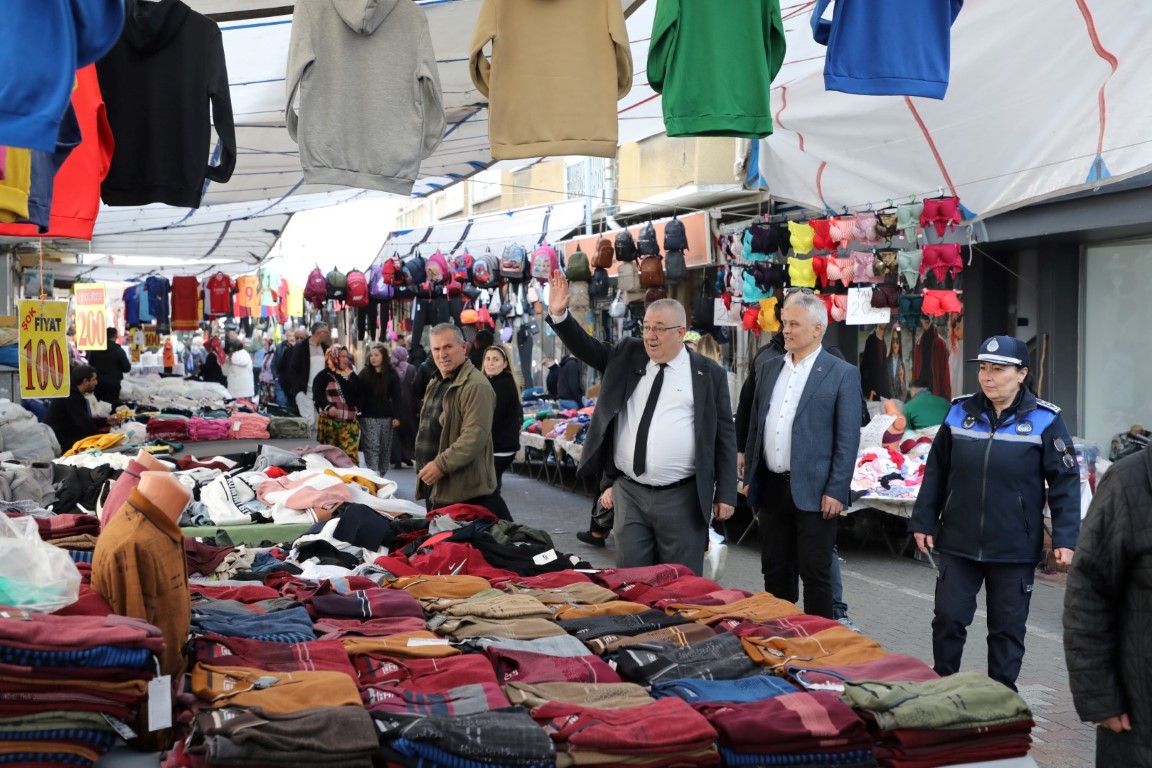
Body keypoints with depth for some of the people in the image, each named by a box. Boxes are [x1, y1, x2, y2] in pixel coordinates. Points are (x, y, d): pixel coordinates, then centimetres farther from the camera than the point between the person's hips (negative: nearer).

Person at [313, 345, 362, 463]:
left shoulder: (352, 375, 16)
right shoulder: (324, 375, -2)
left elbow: (358, 394, 24)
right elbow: (317, 394, -10)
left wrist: (357, 406, 7)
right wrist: (327, 407, -24)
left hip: (350, 422, 3)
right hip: (330, 421, -3)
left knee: (351, 453, -6)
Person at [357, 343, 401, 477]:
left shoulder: (392, 375, 3)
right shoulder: (364, 374, 3)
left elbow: (396, 397, 2)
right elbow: (358, 395, 1)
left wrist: (396, 416, -7)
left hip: (386, 417, 2)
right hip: (368, 417, -1)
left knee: (385, 448, 8)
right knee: (372, 447, -9)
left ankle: (381, 475, 18)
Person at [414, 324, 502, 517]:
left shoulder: (476, 385, -15)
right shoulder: (436, 383, 19)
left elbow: (475, 436, -24)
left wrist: (442, 465, -25)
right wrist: (424, 465, 22)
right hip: (434, 486, 10)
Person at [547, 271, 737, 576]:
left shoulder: (709, 373, -1)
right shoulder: (628, 354, 10)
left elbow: (724, 436, -1)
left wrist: (726, 494, -5)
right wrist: (559, 314, -7)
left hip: (681, 498, -3)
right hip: (629, 494, 4)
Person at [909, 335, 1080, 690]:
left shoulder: (1044, 420, -6)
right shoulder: (960, 412, 2)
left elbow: (1065, 482, -4)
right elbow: (936, 471, 8)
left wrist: (1065, 538, -11)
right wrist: (923, 521, 6)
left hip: (1014, 550, -2)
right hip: (958, 543, 2)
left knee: (1007, 628, 8)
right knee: (948, 618, 6)